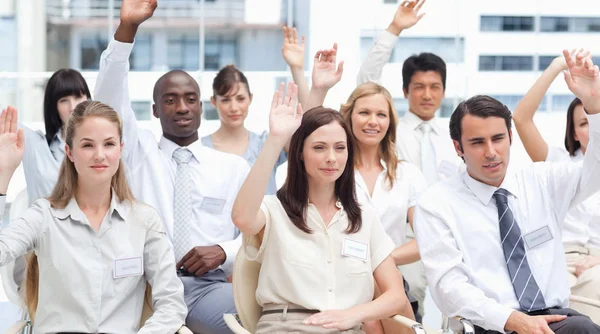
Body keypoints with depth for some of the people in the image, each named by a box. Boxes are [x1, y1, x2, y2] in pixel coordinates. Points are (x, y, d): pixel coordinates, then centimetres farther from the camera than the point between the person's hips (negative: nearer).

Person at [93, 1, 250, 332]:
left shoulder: (234, 167, 16)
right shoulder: (138, 152, 15)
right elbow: (109, 98, 1)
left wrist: (223, 251, -8)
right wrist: (126, 29, -13)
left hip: (208, 287, 1)